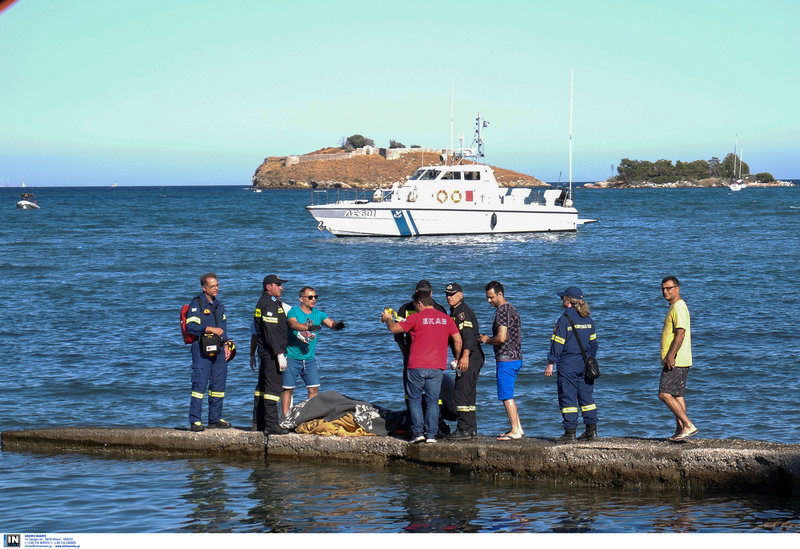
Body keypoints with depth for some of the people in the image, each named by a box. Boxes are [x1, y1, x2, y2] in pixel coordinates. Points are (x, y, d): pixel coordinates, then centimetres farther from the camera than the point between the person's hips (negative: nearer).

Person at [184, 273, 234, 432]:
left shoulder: (218, 305, 19)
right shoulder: (196, 304, -4)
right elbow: (191, 326, -14)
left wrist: (226, 345, 14)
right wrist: (211, 329, -15)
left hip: (218, 349, 7)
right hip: (201, 349, -7)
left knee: (219, 384, 9)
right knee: (200, 384, -10)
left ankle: (215, 419, 17)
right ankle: (195, 420, -9)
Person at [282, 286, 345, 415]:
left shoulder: (318, 314, 7)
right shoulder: (294, 312, -7)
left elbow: (330, 323, -7)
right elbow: (293, 324, -26)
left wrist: (338, 325, -31)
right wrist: (309, 327, -44)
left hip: (309, 358, 4)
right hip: (292, 357, -4)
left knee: (314, 389, 1)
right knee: (287, 389, -1)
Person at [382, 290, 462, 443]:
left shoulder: (416, 318, -5)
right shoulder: (446, 319, 7)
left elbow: (394, 328, 0)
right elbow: (458, 341, 8)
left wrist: (387, 319, 20)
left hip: (417, 367, -3)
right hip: (437, 367, 3)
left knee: (414, 400, 8)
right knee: (432, 401, 8)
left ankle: (418, 432, 0)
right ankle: (431, 434, 3)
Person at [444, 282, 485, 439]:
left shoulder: (463, 312, -13)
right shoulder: (454, 312, 20)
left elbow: (468, 335, -24)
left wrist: (465, 356, -33)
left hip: (470, 358, -11)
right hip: (464, 359, 11)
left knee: (462, 392, -11)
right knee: (468, 393, 14)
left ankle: (464, 429, -11)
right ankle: (471, 428, 19)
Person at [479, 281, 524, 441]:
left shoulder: (502, 311, -15)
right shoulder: (511, 309, 17)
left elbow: (501, 338, -23)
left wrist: (487, 340, -5)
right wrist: (489, 339, 16)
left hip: (506, 359, -10)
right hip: (515, 357, 10)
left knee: (506, 396, -7)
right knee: (508, 396, 16)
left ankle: (515, 431, -7)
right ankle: (518, 429, 17)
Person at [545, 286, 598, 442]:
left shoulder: (564, 320, -12)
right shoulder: (588, 319, 7)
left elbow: (557, 343, -13)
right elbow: (593, 342, 14)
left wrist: (551, 363, -8)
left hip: (568, 365, -6)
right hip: (584, 364, 6)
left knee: (568, 397, -2)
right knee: (586, 396, 13)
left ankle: (570, 432, -3)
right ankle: (591, 430, 14)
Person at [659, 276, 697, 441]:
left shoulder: (678, 307, -13)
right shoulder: (675, 307, 20)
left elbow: (680, 334, -22)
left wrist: (670, 356, -25)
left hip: (676, 361, -11)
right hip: (677, 362, 11)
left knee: (665, 394, -14)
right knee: (677, 395, 11)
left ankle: (689, 426, -17)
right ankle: (680, 430, 12)